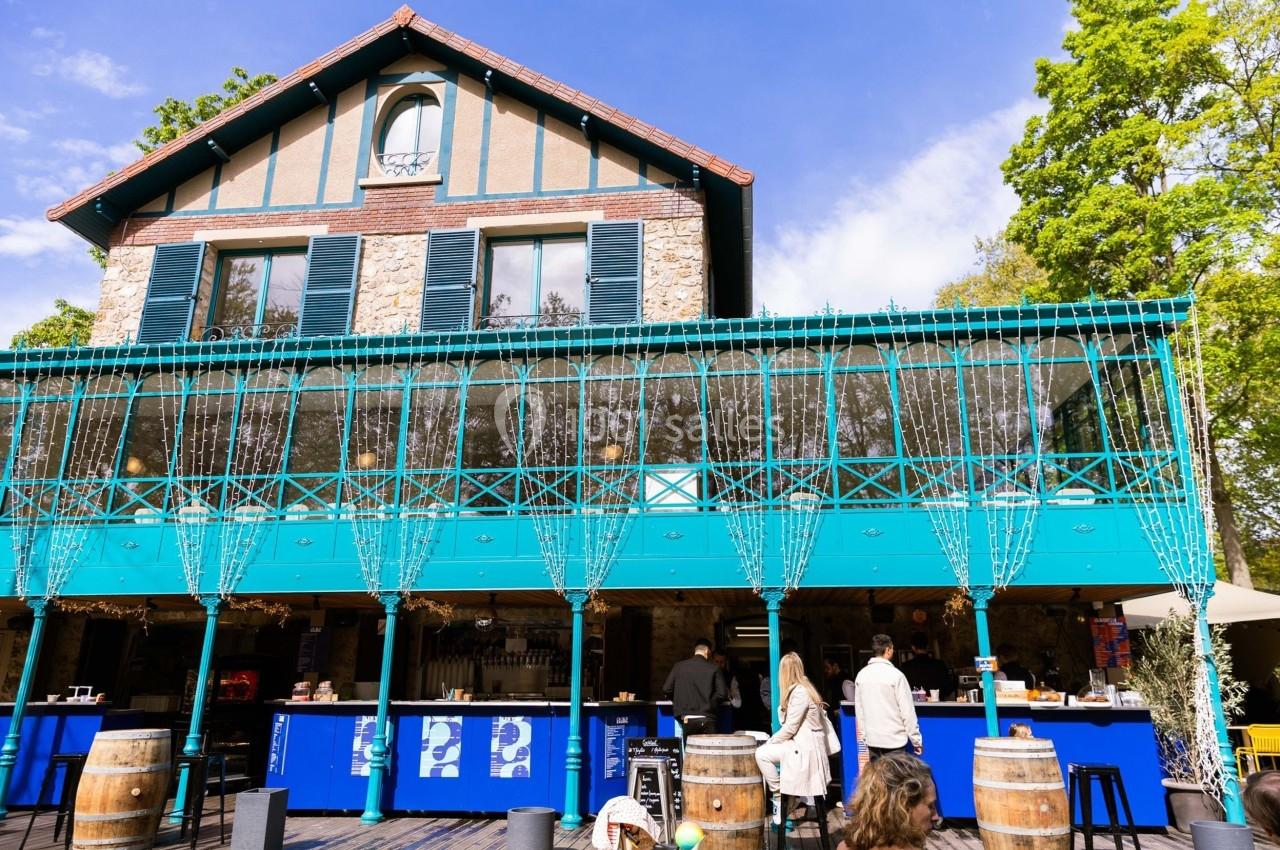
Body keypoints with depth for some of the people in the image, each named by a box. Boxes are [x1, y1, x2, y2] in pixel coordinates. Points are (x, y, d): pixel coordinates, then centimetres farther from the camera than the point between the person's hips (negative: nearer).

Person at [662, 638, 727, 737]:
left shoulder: (679, 666, 4)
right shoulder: (713, 668, 0)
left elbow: (666, 689, 4)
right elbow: (722, 693, -6)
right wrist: (709, 705, 10)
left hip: (687, 720, 2)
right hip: (707, 720, -2)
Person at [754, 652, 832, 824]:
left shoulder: (799, 692, -16)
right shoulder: (805, 688, 13)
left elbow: (790, 728, -17)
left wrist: (769, 742, -6)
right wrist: (772, 742, 7)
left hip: (804, 748, -10)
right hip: (804, 744, 10)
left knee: (761, 754, -18)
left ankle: (778, 796, -6)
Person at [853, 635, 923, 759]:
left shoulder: (861, 675, 3)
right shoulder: (895, 675, -11)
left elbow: (858, 710, 8)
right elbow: (907, 711, -9)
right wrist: (916, 740, -1)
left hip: (872, 740, 5)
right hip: (894, 740, -5)